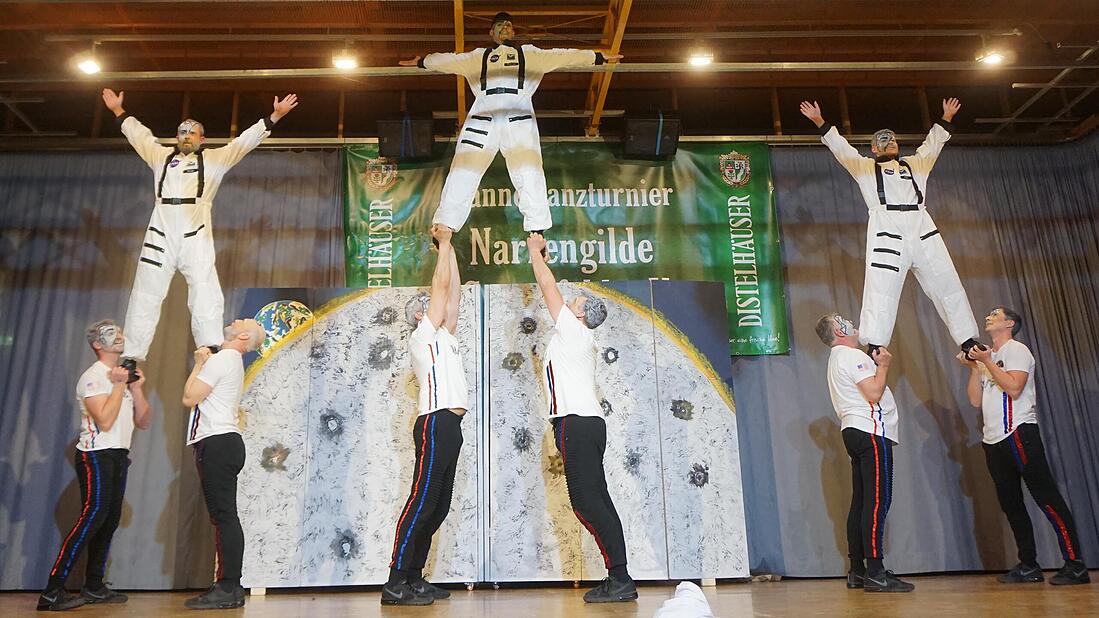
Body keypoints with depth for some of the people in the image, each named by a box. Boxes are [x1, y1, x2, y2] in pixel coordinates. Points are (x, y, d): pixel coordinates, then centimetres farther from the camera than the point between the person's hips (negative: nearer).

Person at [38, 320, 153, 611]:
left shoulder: (125, 374, 17)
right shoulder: (93, 377, -8)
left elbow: (144, 422, 13)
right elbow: (105, 421, -21)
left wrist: (137, 388, 1)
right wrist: (119, 385, -14)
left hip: (118, 456, 8)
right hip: (96, 455, -8)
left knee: (110, 520, 6)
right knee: (93, 515, -17)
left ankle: (93, 587, 13)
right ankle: (52, 591, -14)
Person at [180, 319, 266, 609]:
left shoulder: (221, 359, -8)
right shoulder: (233, 361, 23)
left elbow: (189, 398, -10)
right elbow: (201, 396, 23)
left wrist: (199, 363, 2)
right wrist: (203, 362, 16)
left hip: (216, 443, -10)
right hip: (225, 443, 10)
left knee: (224, 516, -10)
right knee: (225, 516, 9)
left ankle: (228, 589, -9)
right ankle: (230, 587, 12)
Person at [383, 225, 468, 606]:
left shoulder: (444, 336, 23)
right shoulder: (423, 334, 1)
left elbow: (453, 292, 22)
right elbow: (441, 286, -3)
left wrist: (450, 247, 24)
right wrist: (443, 242, 6)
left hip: (449, 426, 9)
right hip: (436, 423, -9)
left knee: (438, 506, 9)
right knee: (423, 502, -11)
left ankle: (413, 578, 15)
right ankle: (396, 583, -8)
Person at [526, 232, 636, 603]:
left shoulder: (571, 330, -2)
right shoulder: (581, 339, 22)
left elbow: (548, 286, 2)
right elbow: (551, 290, 31)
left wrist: (535, 249, 16)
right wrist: (540, 253, 37)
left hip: (576, 423, -10)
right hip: (589, 422, 10)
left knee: (586, 501, -11)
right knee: (595, 501, 7)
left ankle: (620, 579, -11)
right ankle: (618, 579, 8)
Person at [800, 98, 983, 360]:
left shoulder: (914, 164, 31)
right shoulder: (865, 166, 17)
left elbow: (933, 143, 37)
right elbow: (840, 146, 8)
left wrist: (946, 118, 28)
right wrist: (819, 121, -3)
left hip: (922, 229, 5)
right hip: (887, 230, -5)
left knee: (947, 283, 4)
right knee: (882, 287, -16)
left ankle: (969, 343, 12)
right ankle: (875, 347, -21)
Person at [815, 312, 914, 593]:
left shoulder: (837, 359, 24)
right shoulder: (853, 356, -8)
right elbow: (874, 393, -18)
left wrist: (877, 363, 20)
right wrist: (883, 365, -5)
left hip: (854, 432, 10)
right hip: (870, 431, -10)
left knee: (860, 502, 8)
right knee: (877, 501, -13)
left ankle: (857, 571, 10)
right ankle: (875, 572, -14)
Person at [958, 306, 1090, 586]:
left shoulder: (1016, 349, -1)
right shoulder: (986, 357, 21)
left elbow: (1014, 388, -16)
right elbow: (976, 400, 13)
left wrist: (987, 362, -12)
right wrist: (974, 368, 4)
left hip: (1018, 433, -8)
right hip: (993, 439, 8)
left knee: (1046, 497, -8)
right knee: (1010, 504, 8)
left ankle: (1075, 565, -4)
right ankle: (1029, 565, 14)